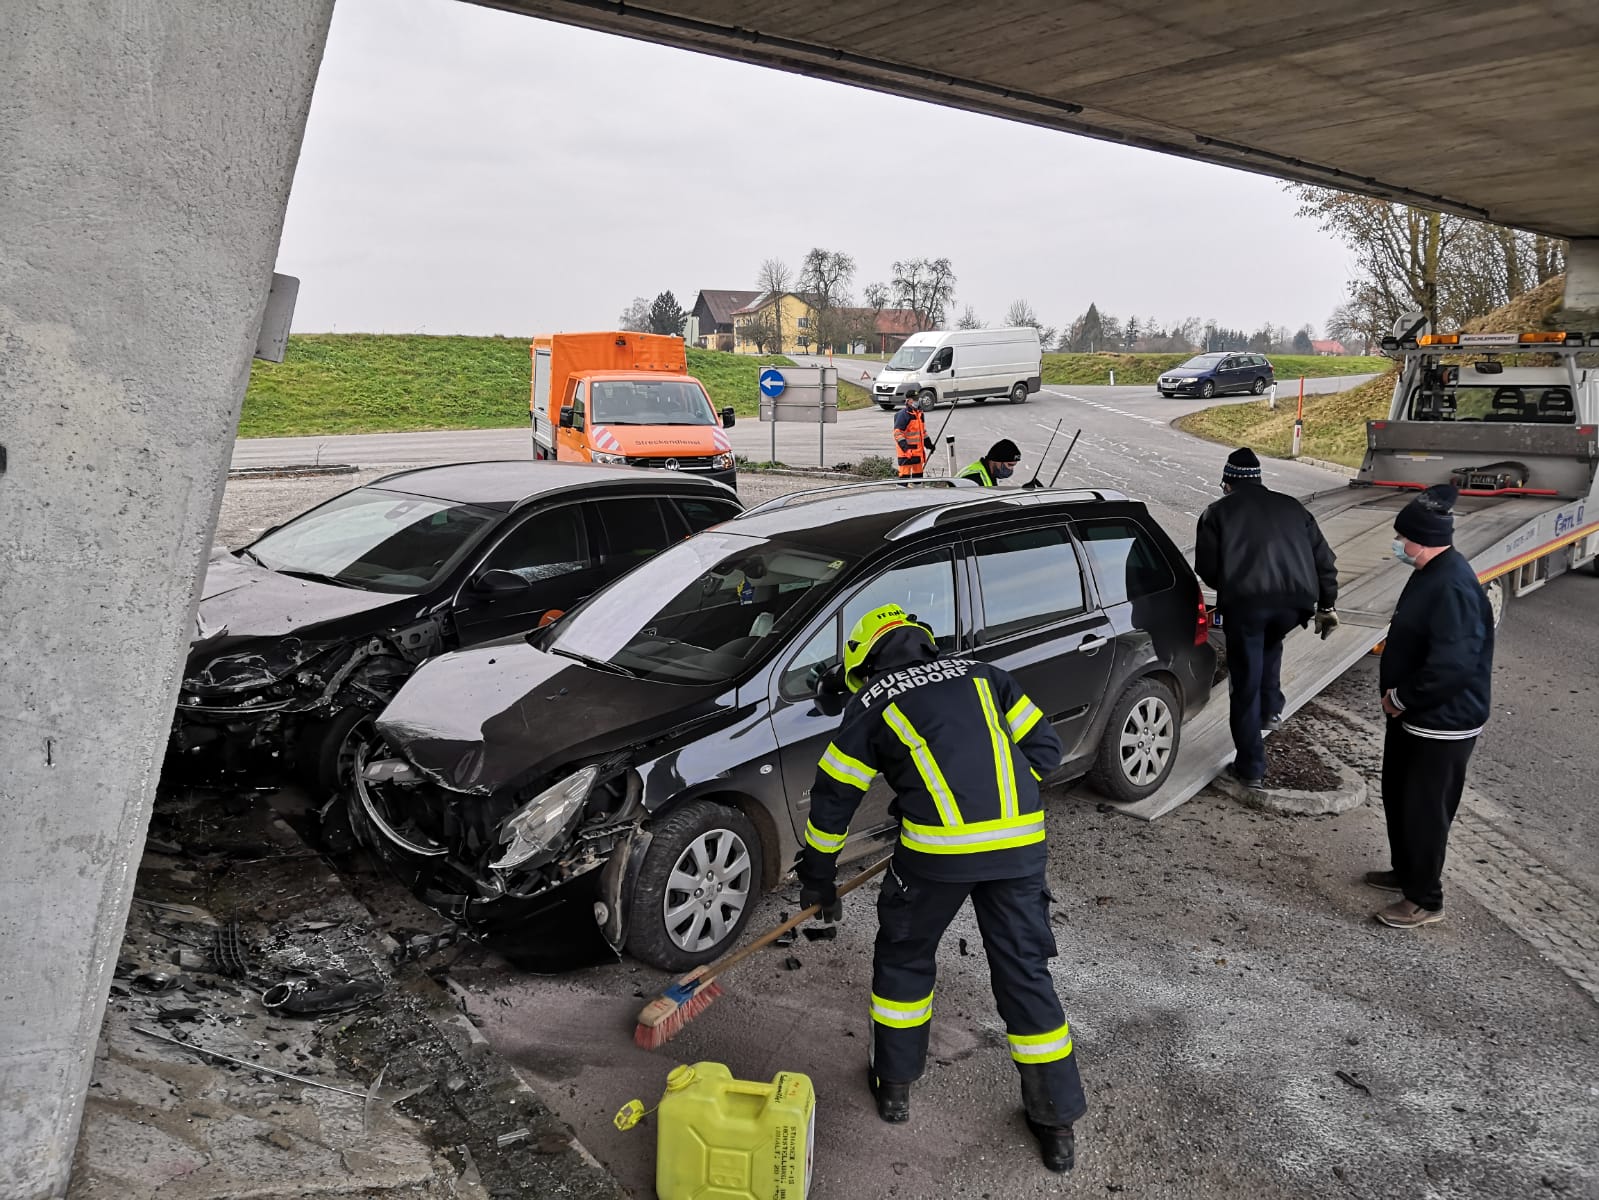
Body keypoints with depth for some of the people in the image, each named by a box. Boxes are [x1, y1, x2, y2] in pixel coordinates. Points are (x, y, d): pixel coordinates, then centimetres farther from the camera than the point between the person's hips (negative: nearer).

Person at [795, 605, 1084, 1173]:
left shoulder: (870, 704, 13)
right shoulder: (981, 675, 20)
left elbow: (833, 797, 16)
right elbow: (1044, 749, 14)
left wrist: (817, 878, 27)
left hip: (939, 847, -3)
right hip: (1020, 842, 3)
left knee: (903, 957, 21)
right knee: (1025, 970, 14)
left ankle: (894, 1083, 34)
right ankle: (1057, 1123, 22)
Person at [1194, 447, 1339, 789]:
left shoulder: (1218, 512, 16)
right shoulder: (1291, 507, 26)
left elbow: (1207, 568, 8)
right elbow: (1324, 560, 23)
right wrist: (1327, 605, 29)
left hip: (1246, 601, -4)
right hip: (1295, 601, 4)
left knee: (1246, 687, 5)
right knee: (1270, 644, 38)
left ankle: (1251, 769, 9)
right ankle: (1271, 708, 33)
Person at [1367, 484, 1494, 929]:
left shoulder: (1453, 587, -28)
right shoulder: (1432, 572, 5)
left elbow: (1452, 665, -33)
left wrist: (1401, 697, -21)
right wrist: (1392, 682, 8)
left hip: (1442, 723, -10)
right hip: (1413, 712, 10)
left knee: (1424, 809, 3)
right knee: (1397, 794, 22)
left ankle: (1425, 900, 20)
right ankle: (1405, 872, 41)